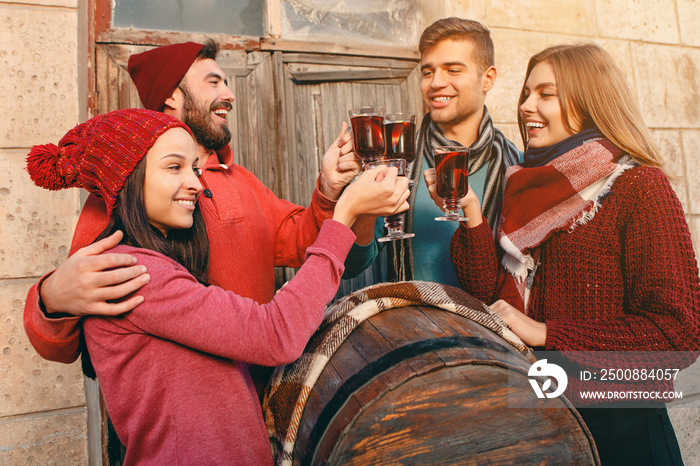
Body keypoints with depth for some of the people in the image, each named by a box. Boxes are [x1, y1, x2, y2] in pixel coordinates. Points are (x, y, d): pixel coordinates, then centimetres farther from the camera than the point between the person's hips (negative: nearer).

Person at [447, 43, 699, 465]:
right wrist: (470, 212, -12)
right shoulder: (528, 189, 4)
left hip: (617, 427, -5)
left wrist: (546, 333, -19)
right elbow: (492, 299, -1)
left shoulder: (640, 187, -13)